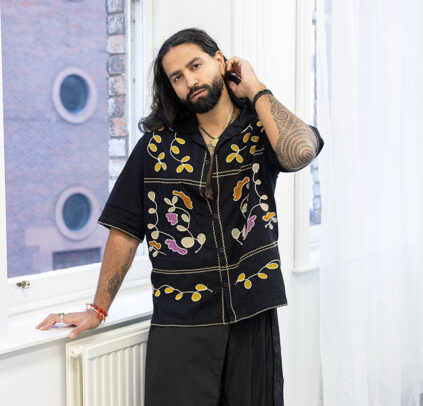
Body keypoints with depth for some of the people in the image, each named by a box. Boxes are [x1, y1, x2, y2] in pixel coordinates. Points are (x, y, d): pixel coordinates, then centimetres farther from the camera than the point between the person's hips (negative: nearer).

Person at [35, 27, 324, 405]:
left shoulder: (263, 130, 2)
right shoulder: (158, 143, 3)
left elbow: (300, 151, -23)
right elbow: (125, 231, 3)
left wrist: (255, 88, -10)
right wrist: (98, 310, 2)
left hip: (253, 317, 1)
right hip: (180, 323, 0)